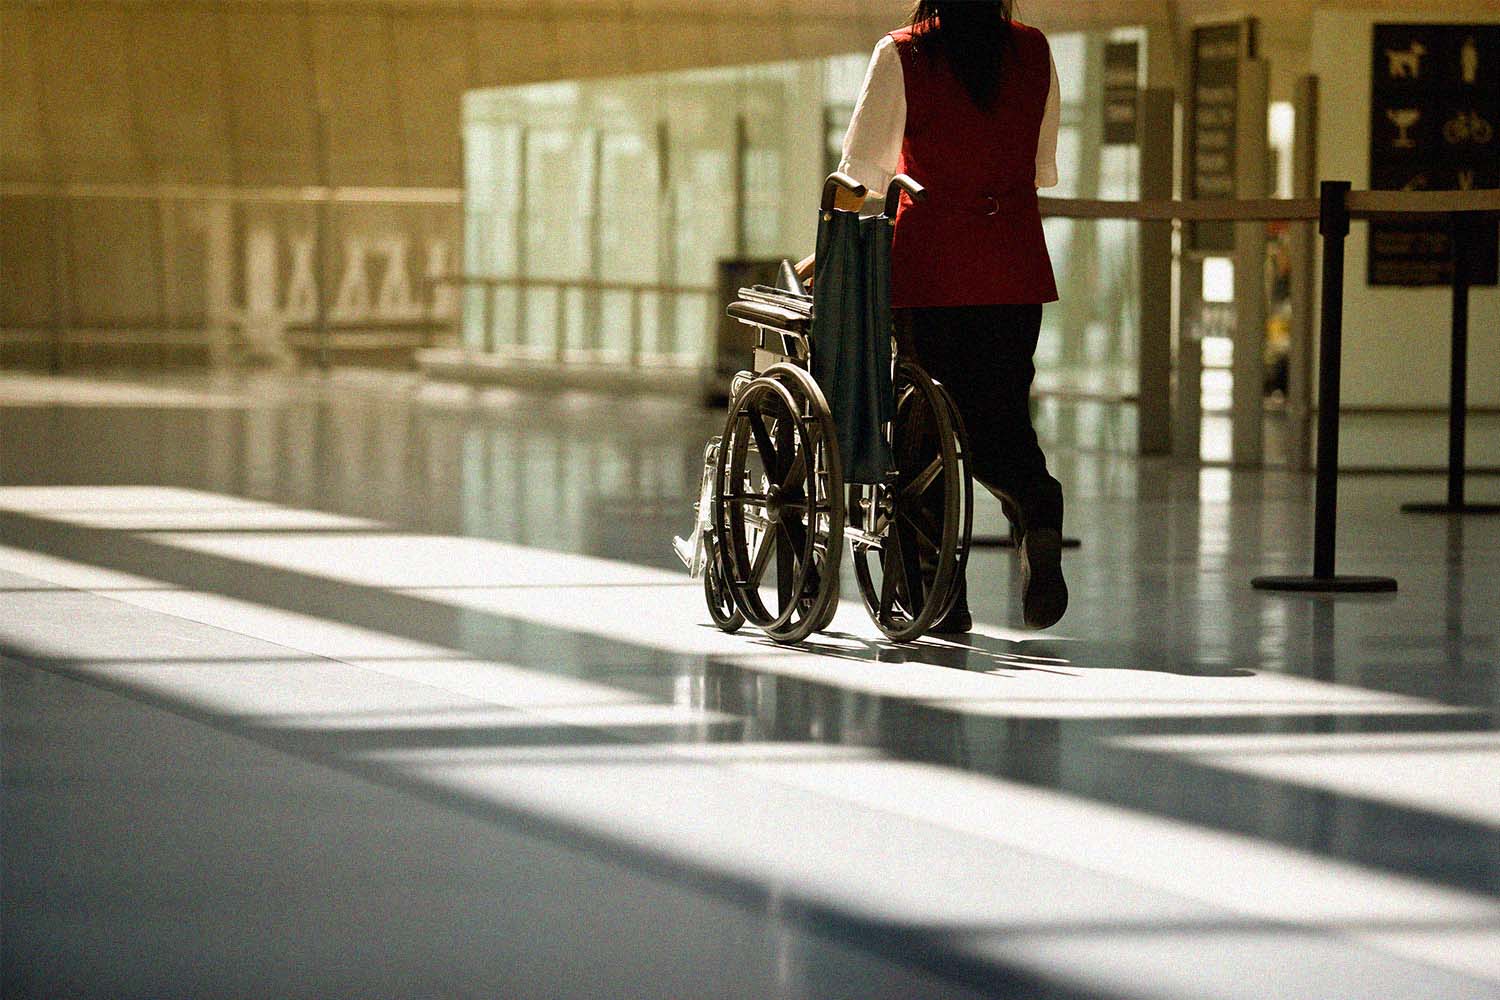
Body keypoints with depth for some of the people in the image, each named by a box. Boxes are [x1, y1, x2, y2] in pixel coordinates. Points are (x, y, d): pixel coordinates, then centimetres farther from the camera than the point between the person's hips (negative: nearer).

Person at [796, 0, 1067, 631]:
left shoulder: (901, 56, -4)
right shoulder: (1034, 51, 5)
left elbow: (861, 172, -5)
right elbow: (1043, 170, 13)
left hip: (930, 265, -2)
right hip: (1016, 268, 2)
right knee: (1001, 413, 10)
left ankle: (944, 598, 6)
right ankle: (1036, 503, -23)